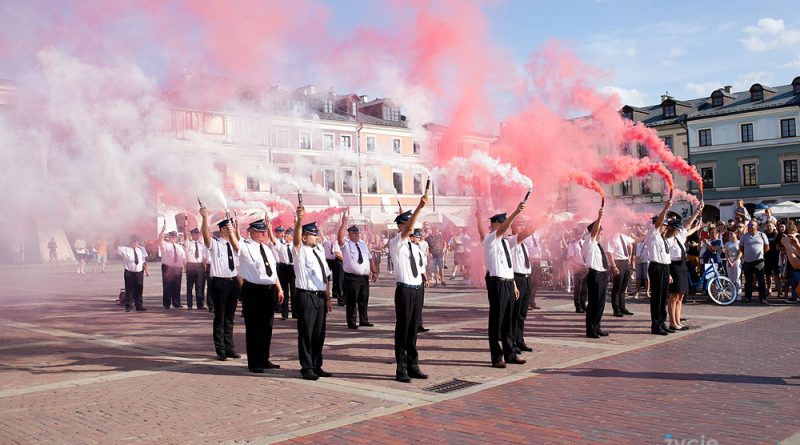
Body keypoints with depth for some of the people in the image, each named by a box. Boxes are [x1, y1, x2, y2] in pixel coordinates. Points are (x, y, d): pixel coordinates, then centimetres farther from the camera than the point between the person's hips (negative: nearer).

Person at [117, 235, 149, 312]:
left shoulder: (141, 249, 12)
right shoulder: (125, 249, -1)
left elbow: (144, 261, 15)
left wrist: (146, 270, 14)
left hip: (139, 272, 4)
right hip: (129, 273, -4)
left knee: (139, 290, 9)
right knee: (129, 290, 0)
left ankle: (139, 306, 19)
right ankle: (129, 306, 10)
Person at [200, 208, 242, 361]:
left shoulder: (234, 244, 10)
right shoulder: (215, 244, -7)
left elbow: (237, 265, 9)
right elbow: (205, 234, -25)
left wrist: (239, 282, 0)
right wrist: (205, 217, -37)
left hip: (233, 282, 5)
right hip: (220, 283, -5)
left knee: (229, 318, 13)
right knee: (220, 318, 1)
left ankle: (230, 348, 20)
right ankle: (220, 350, 8)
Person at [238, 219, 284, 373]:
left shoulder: (266, 248, 16)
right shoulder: (245, 246, -5)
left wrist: (279, 289, 16)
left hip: (269, 291, 7)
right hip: (253, 291, -7)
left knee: (267, 327, 14)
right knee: (253, 327, 0)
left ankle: (264, 359, 26)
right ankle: (253, 363, 9)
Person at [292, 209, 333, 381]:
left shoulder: (319, 253, 17)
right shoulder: (300, 251, -3)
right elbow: (296, 238, -25)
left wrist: (328, 299, 15)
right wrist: (299, 219, -41)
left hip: (320, 296, 7)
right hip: (306, 297, -7)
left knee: (319, 333, 13)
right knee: (306, 333, 0)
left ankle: (316, 366, 25)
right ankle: (307, 368, 9)